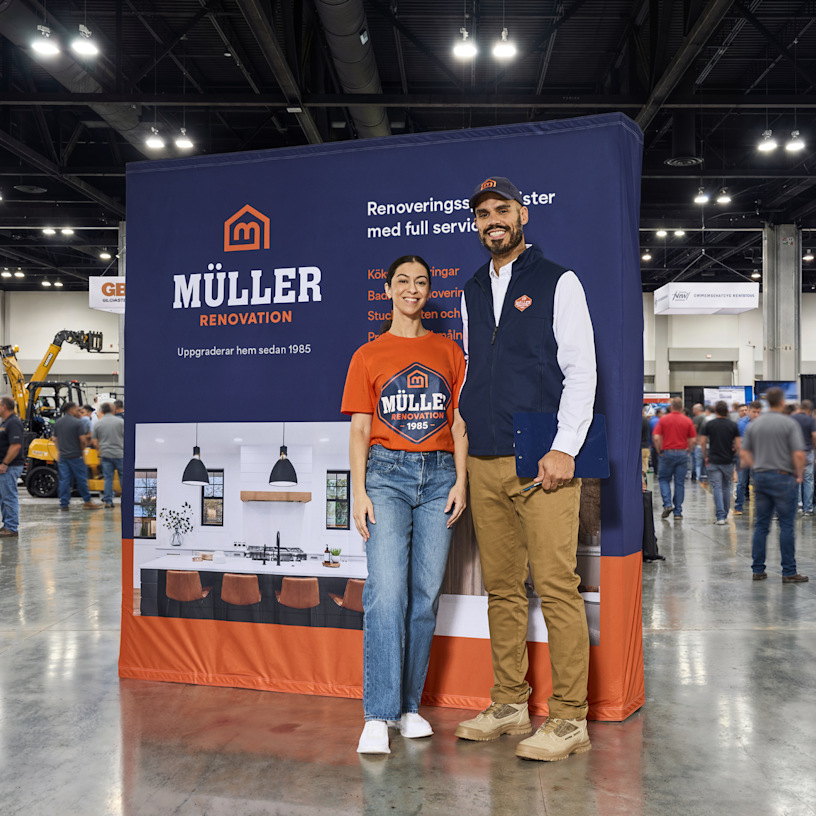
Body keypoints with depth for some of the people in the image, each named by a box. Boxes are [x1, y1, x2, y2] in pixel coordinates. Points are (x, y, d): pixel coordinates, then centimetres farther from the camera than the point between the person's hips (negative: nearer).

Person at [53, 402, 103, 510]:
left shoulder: (57, 422, 10)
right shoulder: (78, 422, -11)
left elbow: (54, 438, 15)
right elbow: (83, 440, -15)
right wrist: (82, 449, 4)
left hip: (62, 456, 6)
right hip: (75, 456, -6)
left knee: (64, 480, 6)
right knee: (81, 479, 4)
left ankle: (64, 504, 5)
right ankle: (88, 501, 13)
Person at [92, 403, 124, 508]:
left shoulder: (97, 424, 3)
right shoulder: (120, 422, -3)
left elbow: (95, 443, 6)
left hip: (105, 455, 2)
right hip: (119, 454, -2)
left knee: (108, 478, 6)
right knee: (123, 476, 8)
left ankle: (107, 501, 4)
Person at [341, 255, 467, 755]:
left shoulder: (449, 352, 13)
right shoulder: (368, 356, 10)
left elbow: (459, 423, 10)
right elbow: (360, 429, 5)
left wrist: (460, 481, 0)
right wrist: (359, 490, -5)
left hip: (439, 475, 2)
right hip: (387, 474, -2)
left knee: (426, 593, 3)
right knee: (387, 591, -13)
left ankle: (410, 705, 15)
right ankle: (378, 717, -8)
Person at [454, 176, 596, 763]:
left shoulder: (558, 282, 2)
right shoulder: (472, 291, 18)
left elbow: (581, 370, -4)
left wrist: (564, 448, -14)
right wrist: (465, 436, 14)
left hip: (544, 459, -5)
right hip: (485, 460, 6)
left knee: (556, 586, -6)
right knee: (502, 588, 10)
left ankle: (570, 719, 3)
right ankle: (509, 706, 20)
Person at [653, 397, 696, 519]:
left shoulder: (663, 419, -2)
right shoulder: (688, 421, 2)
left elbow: (656, 437, -8)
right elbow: (693, 440, -1)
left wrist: (659, 451, 4)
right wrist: (688, 451, 13)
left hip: (667, 453, -1)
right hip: (682, 453, 1)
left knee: (664, 479, 13)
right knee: (680, 483, 6)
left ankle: (667, 504, -4)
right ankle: (678, 512, 8)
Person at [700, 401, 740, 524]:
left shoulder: (709, 424, -3)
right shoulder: (733, 425, -1)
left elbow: (702, 442, -5)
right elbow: (737, 445, -5)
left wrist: (705, 457, 7)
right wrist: (734, 451, 15)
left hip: (713, 461, -1)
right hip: (728, 461, 2)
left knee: (717, 488, -1)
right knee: (726, 487, 16)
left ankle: (720, 516, -9)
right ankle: (725, 515, 22)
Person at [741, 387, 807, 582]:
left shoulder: (754, 424, 7)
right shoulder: (790, 423, -8)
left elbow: (745, 453, 8)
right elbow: (798, 454, -13)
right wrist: (799, 474, 1)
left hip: (760, 477, 5)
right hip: (783, 478, -5)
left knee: (761, 525, 9)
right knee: (786, 526, 1)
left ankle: (758, 570, 12)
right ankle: (789, 572, 4)